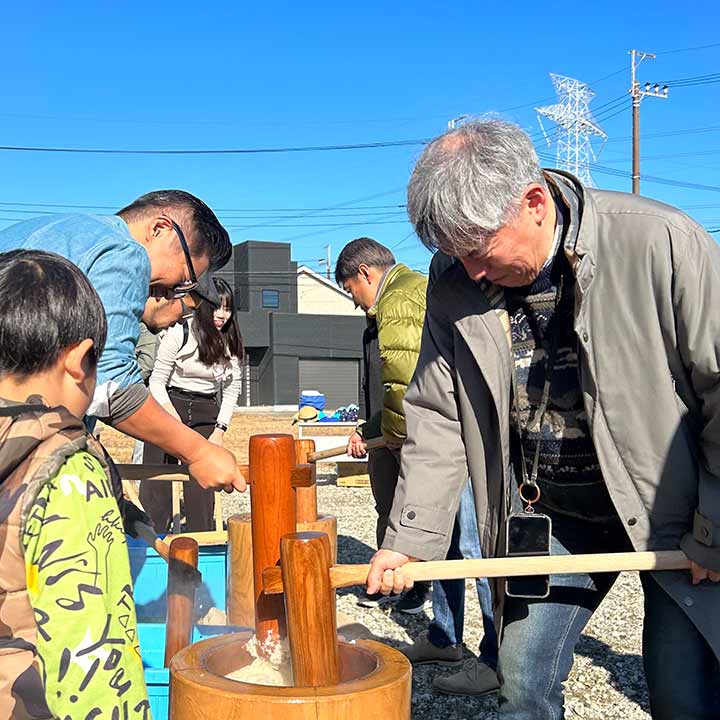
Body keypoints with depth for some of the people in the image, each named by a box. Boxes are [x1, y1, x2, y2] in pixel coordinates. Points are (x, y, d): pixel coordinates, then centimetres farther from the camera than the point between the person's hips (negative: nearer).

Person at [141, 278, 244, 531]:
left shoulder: (231, 342, 3)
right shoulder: (181, 332, -9)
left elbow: (232, 389, 8)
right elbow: (157, 380, -5)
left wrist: (220, 430, -1)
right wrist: (173, 419, -13)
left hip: (206, 415, 3)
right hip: (168, 407, -3)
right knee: (157, 481, -5)